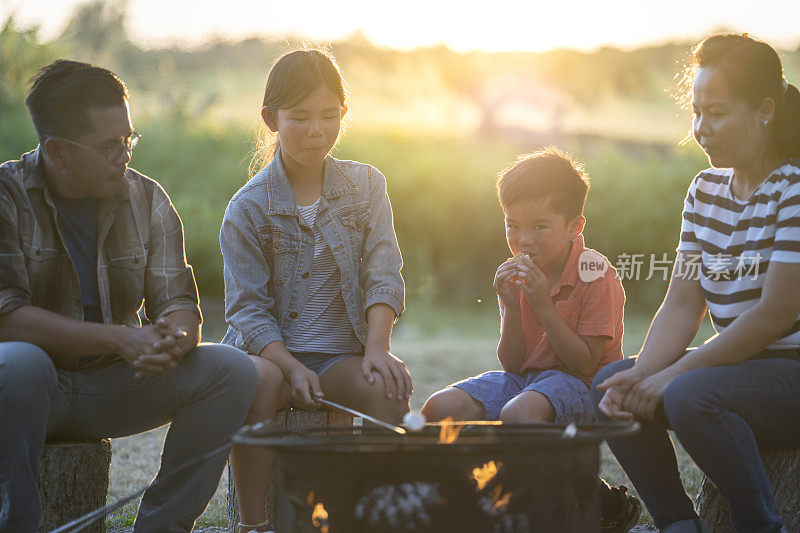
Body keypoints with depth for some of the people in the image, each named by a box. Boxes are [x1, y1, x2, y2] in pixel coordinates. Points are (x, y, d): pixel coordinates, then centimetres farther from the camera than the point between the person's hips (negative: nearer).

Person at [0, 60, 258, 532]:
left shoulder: (147, 200, 3)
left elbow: (179, 305, -1)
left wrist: (174, 338, -28)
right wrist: (120, 338, -27)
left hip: (112, 384, 4)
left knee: (232, 370, -16)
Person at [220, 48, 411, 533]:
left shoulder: (366, 187, 7)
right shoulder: (248, 207, -1)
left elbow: (383, 277, 0)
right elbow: (248, 307, -5)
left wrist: (377, 348, -18)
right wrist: (291, 367, -22)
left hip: (341, 355, 2)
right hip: (273, 350, -1)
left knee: (389, 383, -31)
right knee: (258, 380, -36)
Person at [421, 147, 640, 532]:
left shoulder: (597, 277, -13)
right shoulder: (515, 276, 5)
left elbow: (585, 363, -17)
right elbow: (512, 364, 3)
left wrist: (544, 306, -22)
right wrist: (511, 308, -13)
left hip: (580, 385, -6)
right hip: (525, 377, 7)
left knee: (519, 413, -38)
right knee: (440, 409, -15)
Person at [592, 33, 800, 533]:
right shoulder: (706, 191, 10)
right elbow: (682, 305, 4)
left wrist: (673, 374, -20)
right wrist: (642, 375, -15)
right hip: (740, 364, 8)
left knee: (690, 394, -31)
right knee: (610, 382, -6)